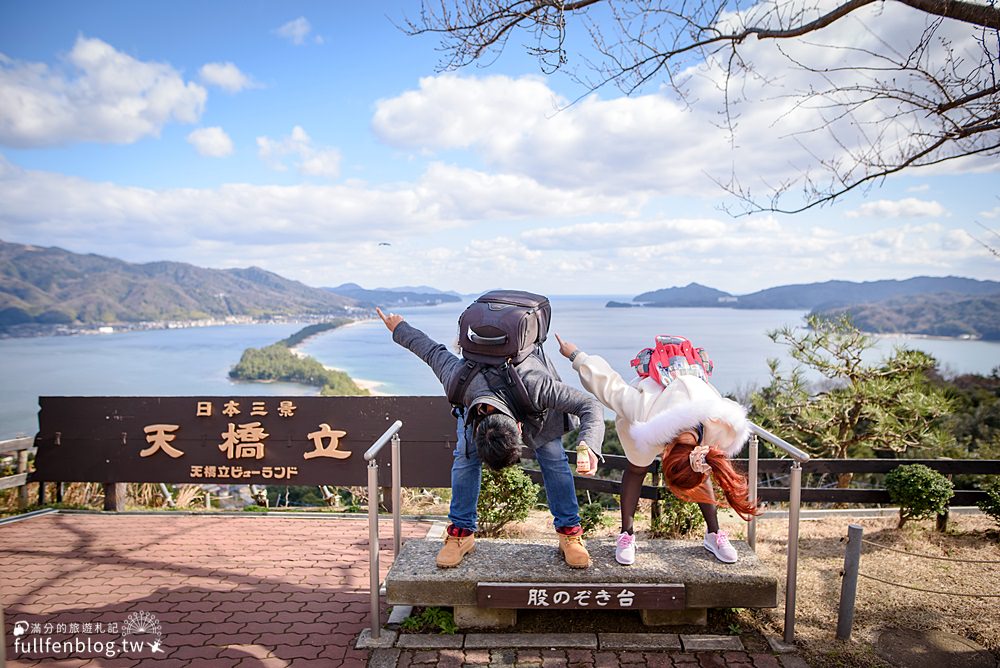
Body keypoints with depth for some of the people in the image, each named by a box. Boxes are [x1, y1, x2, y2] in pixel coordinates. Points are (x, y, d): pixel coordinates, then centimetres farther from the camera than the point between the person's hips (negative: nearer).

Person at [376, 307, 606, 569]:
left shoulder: (537, 386, -48)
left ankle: (569, 531, 2)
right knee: (465, 455, -10)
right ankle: (462, 532, 3)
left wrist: (588, 446, -62)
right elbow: (433, 351, -23)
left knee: (553, 457, -11)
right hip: (481, 388, 1)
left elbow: (591, 405, -42)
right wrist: (399, 328, -5)